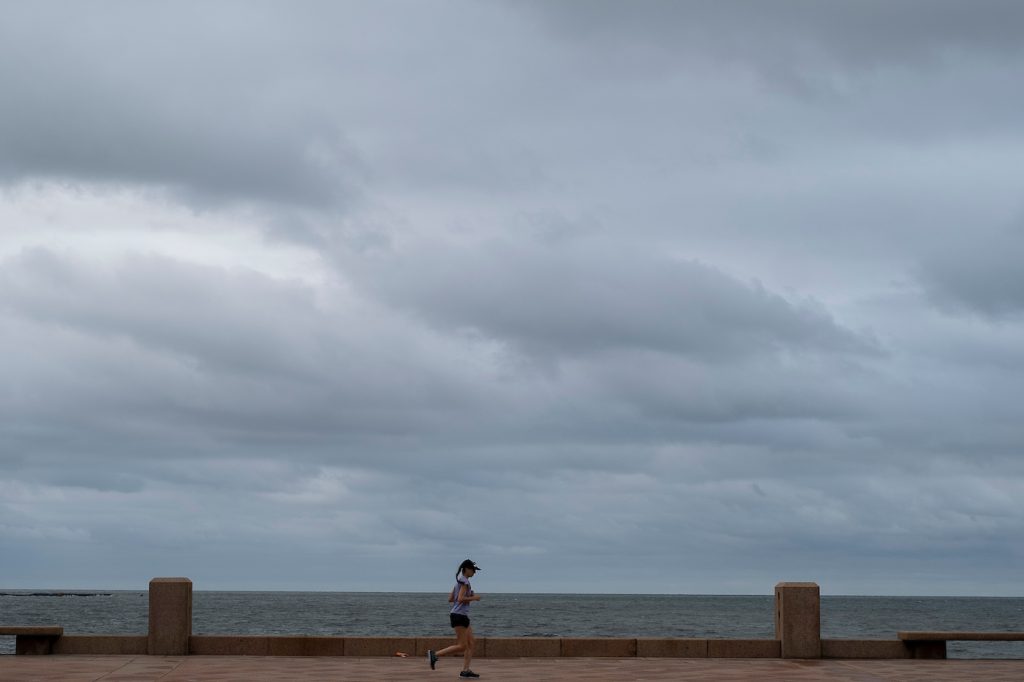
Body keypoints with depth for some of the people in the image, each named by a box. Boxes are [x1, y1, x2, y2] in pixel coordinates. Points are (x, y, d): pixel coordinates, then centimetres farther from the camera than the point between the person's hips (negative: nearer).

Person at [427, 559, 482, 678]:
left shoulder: (459, 581, 17)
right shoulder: (464, 581, -12)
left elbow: (450, 599, 17)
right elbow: (461, 599, -23)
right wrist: (474, 598, -10)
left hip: (463, 616, 10)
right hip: (459, 615, -10)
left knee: (470, 644, 5)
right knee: (462, 646, -9)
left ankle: (465, 671, 1)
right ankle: (434, 655, -8)